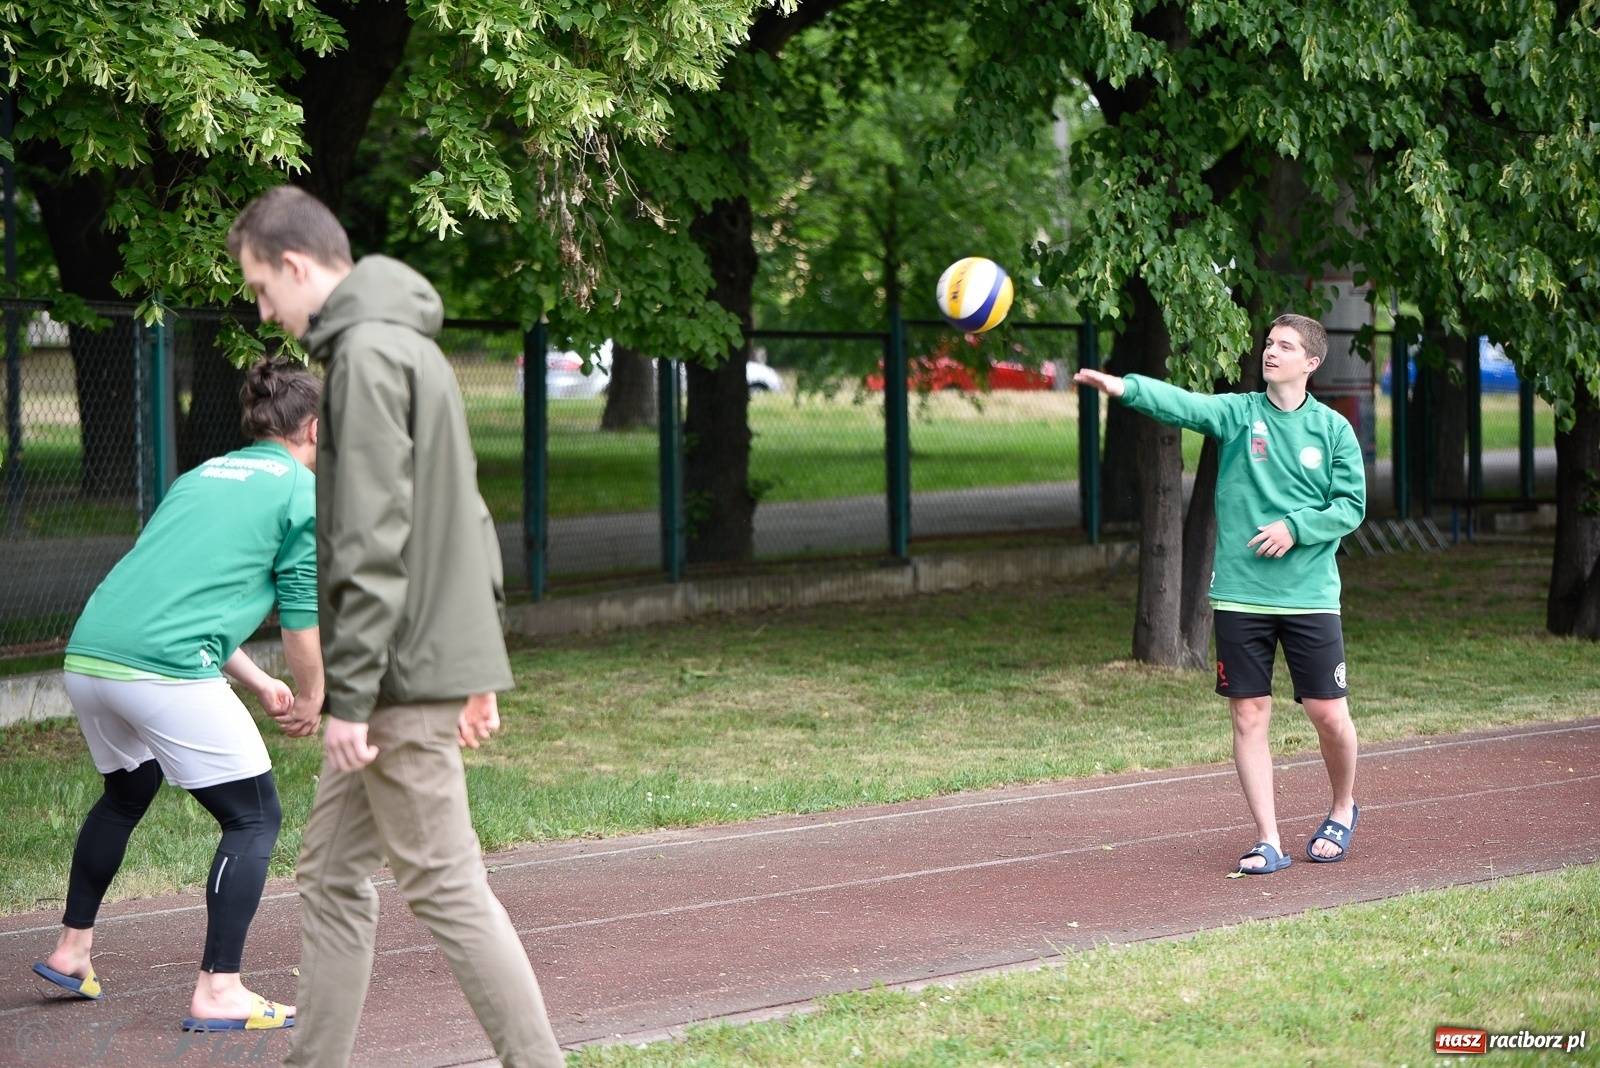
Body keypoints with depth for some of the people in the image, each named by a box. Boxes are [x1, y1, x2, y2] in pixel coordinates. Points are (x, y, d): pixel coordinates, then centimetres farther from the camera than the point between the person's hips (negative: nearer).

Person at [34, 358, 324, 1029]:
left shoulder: (201, 477, 25)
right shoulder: (305, 492, 3)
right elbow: (303, 619, 0)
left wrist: (259, 685, 35)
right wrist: (310, 703, 16)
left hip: (88, 654, 8)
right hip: (166, 670, -8)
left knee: (127, 794, 32)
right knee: (254, 817, 4)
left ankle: (72, 950, 39)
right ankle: (217, 992, -2)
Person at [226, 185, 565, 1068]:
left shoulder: (367, 356, -15)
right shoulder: (413, 348, 17)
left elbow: (372, 546, -21)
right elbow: (467, 517, 21)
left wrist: (349, 694, -20)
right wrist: (479, 672, 23)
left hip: (403, 673, -10)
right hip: (445, 657, 10)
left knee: (445, 885, -6)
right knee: (331, 876, 13)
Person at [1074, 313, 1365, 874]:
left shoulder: (1333, 429, 3)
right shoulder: (1239, 412, 2)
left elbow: (1351, 505, 2)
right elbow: (1184, 405, -16)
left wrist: (1296, 527, -14)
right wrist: (1126, 387, -34)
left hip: (1310, 595, -1)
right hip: (1239, 593, 1)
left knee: (1329, 714, 0)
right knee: (1249, 716, 0)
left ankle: (1343, 811, 27)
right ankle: (1268, 841, 8)